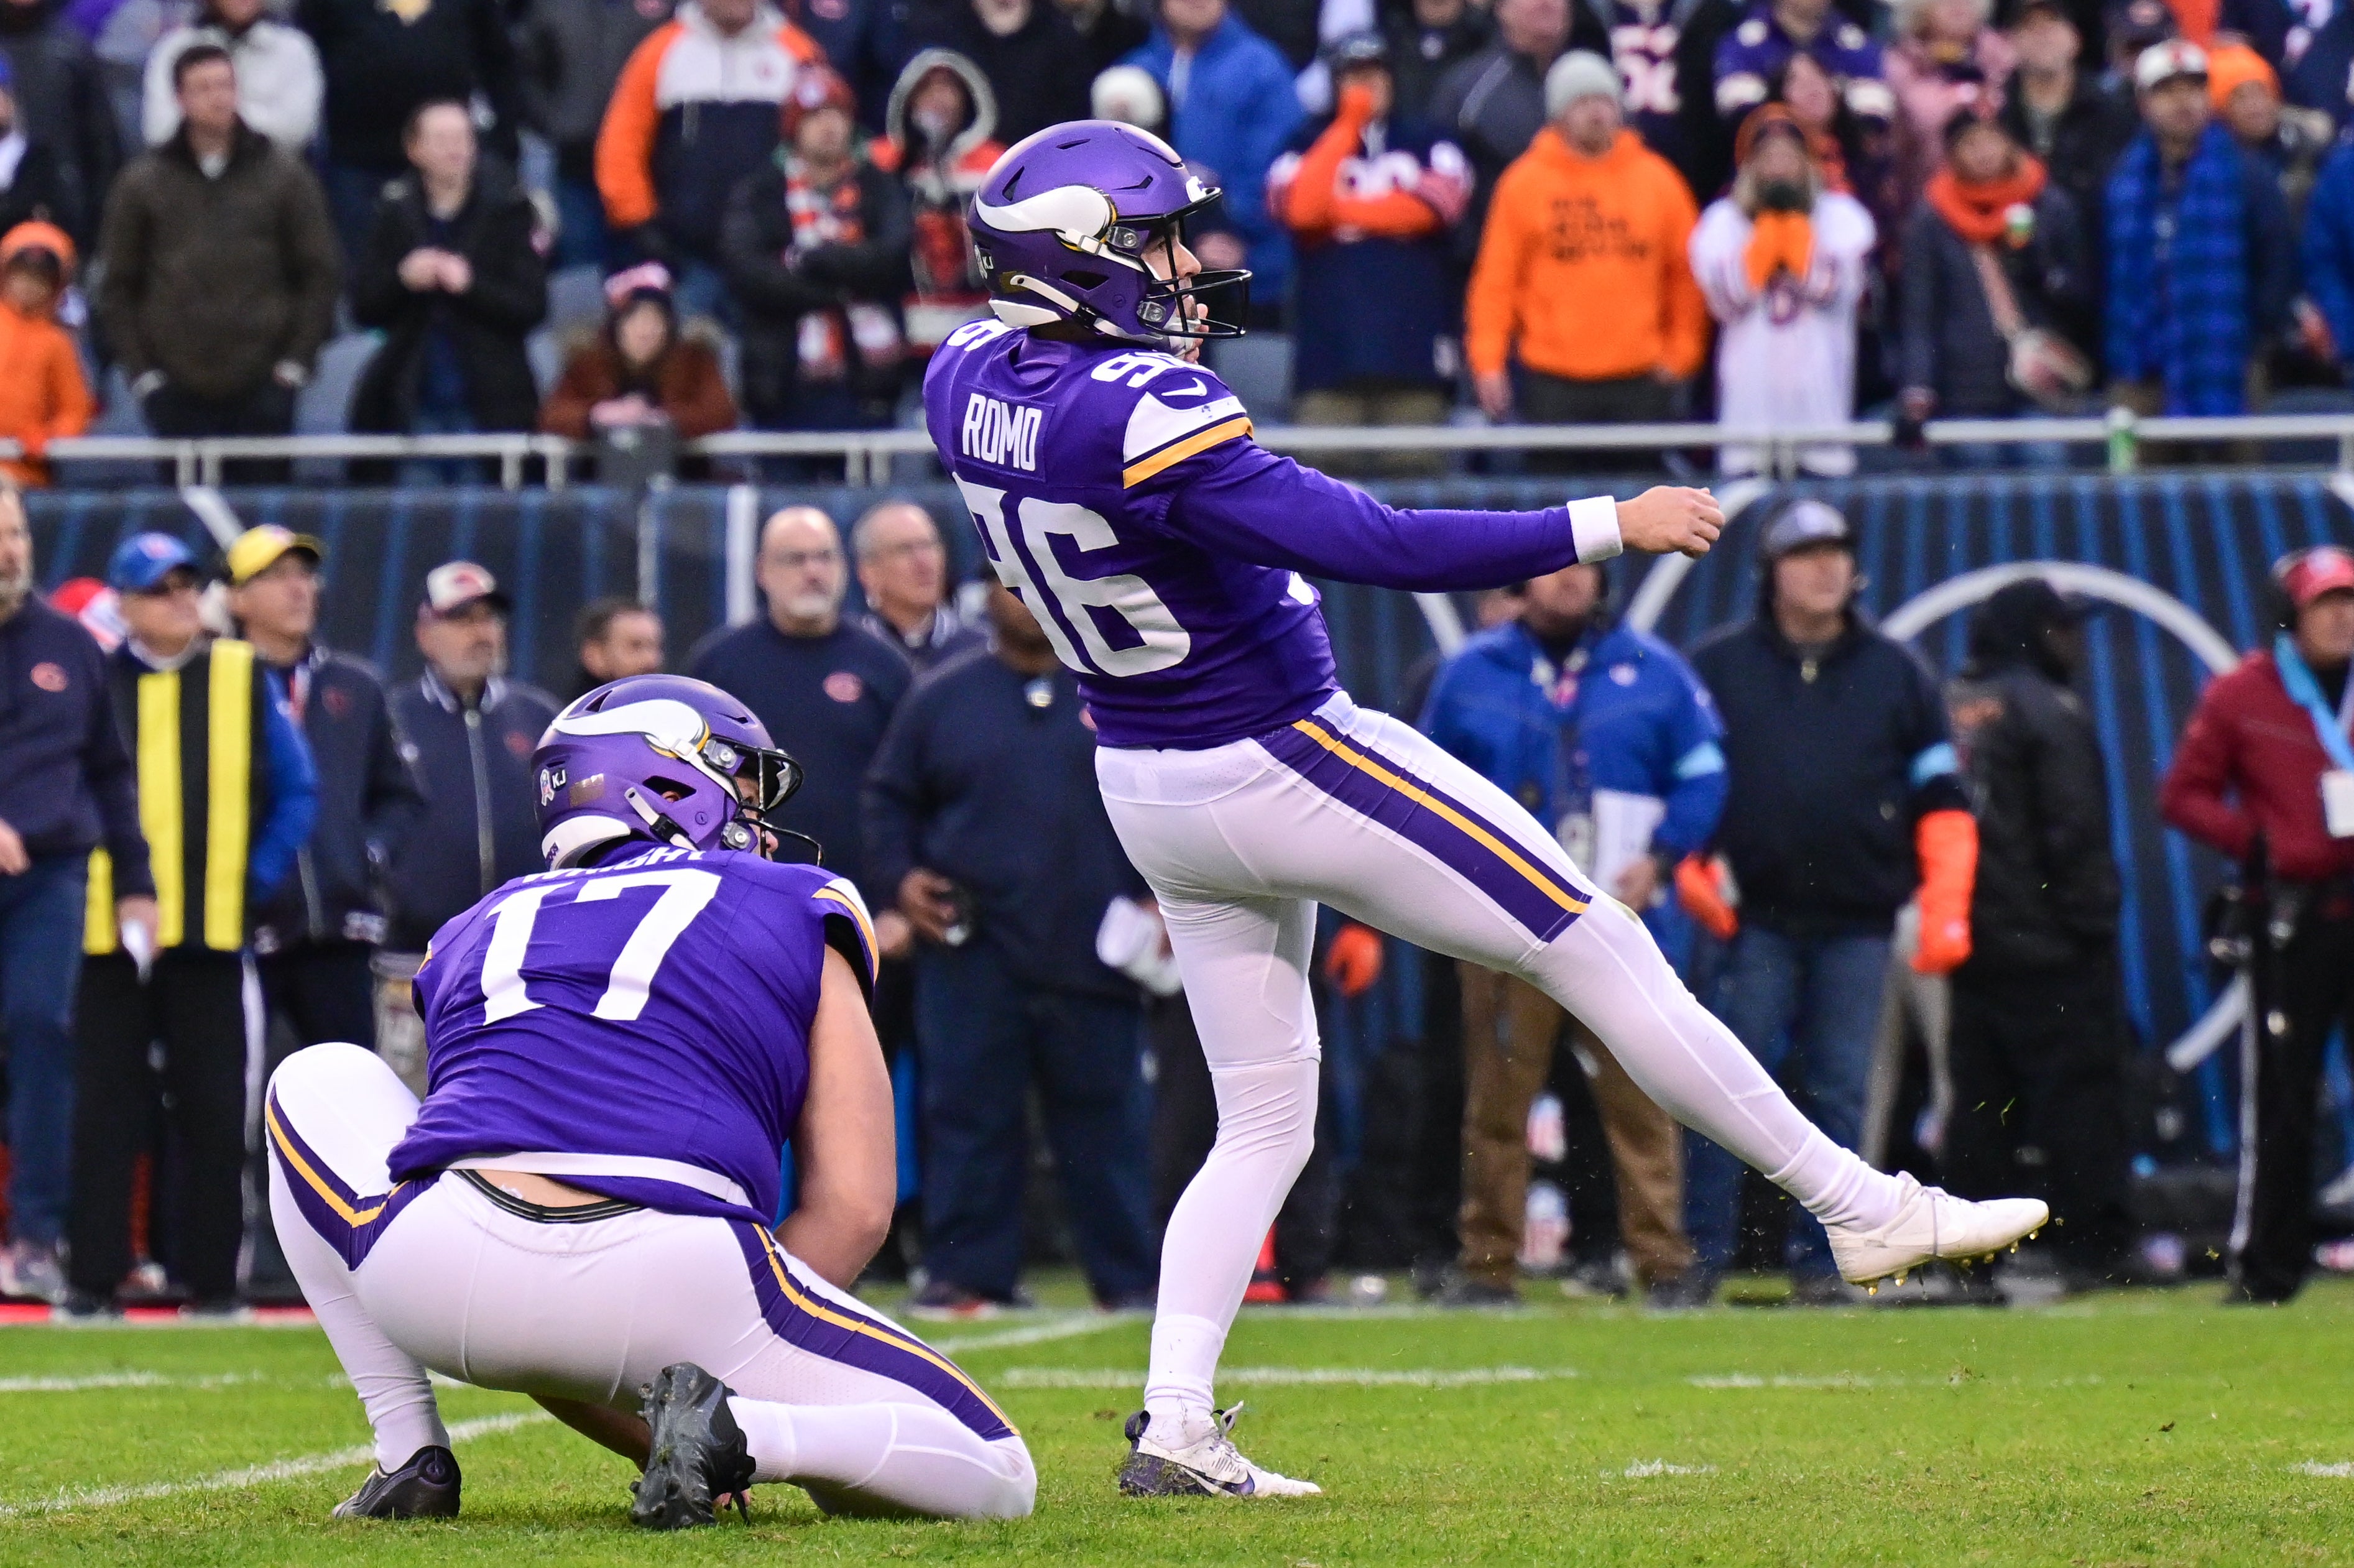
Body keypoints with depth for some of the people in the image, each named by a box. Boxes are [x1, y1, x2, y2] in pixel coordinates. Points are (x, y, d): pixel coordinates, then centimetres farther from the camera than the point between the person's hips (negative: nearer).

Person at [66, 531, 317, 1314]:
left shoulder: (242, 677, 7)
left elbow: (297, 793, 11)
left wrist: (256, 883, 2)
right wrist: (81, 890, -3)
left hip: (212, 930, 1)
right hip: (109, 932, -1)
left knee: (214, 1111, 2)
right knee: (105, 1110, 0)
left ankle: (213, 1279, 8)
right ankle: (93, 1276, 3)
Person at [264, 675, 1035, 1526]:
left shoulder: (478, 931, 31)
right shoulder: (802, 915, 22)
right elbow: (853, 1208, 12)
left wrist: (643, 1443, 33)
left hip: (439, 1282, 3)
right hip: (668, 1279, -2)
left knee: (317, 1083, 36)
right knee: (994, 1479, 15)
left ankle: (410, 1459, 20)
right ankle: (729, 1434, -15)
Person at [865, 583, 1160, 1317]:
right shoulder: (942, 697, 10)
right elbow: (889, 796, 17)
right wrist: (900, 875, 0)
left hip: (1092, 953, 0)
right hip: (971, 953, 0)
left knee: (1104, 1117, 3)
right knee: (970, 1116, -1)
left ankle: (1129, 1277, 9)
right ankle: (968, 1271, 4)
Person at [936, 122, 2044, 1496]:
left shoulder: (969, 380, -4)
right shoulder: (1148, 418, -29)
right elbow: (1377, 546, -30)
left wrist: (1161, 339, 15)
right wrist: (1607, 528, -25)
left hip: (1147, 789, 8)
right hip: (1286, 763, -8)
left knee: (1265, 1123, 15)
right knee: (1602, 954, 3)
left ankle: (1175, 1428, 4)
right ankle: (1861, 1207, 9)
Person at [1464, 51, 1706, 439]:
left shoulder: (1658, 180, 7)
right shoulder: (1523, 184, 2)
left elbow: (1686, 273, 10)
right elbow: (1495, 279, 0)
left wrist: (1681, 354, 4)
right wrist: (1487, 361, -6)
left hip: (1642, 378, 2)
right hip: (1555, 383, -2)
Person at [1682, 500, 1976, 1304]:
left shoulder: (1895, 673, 12)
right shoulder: (1718, 666, 8)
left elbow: (1942, 798, 11)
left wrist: (1945, 907, 1)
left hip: (1859, 922, 2)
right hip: (1757, 917, -2)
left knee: (1839, 1094, 3)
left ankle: (1820, 1258, 8)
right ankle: (1702, 1253, -3)